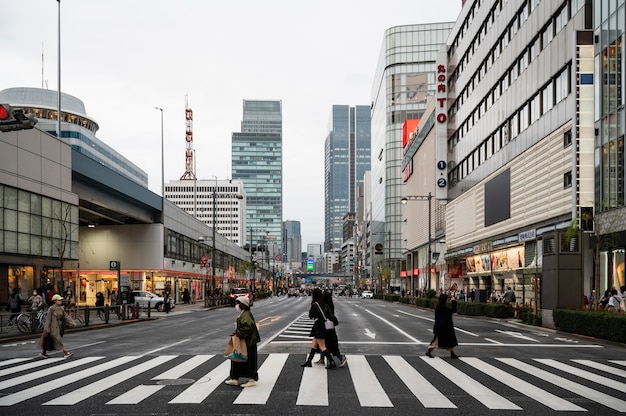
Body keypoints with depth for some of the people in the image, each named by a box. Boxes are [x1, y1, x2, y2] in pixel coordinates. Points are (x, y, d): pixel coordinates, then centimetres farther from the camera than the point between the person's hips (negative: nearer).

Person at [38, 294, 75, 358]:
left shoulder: (61, 308, 8)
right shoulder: (51, 309, -13)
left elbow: (66, 316, 8)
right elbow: (48, 319, -13)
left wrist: (72, 323, 0)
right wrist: (46, 329, -15)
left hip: (59, 326, 8)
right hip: (53, 326, -8)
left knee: (51, 341, 13)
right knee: (58, 340, -8)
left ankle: (43, 353, 24)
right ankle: (65, 353, -10)